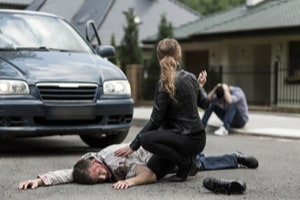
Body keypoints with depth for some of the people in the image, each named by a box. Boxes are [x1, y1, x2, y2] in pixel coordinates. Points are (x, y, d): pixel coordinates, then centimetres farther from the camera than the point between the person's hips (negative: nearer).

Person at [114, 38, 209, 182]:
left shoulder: (165, 84, -17)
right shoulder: (190, 77, 5)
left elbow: (155, 121, -16)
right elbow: (204, 103, 20)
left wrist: (133, 146, -11)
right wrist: (200, 86, 40)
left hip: (191, 140, -8)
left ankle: (186, 163, -11)